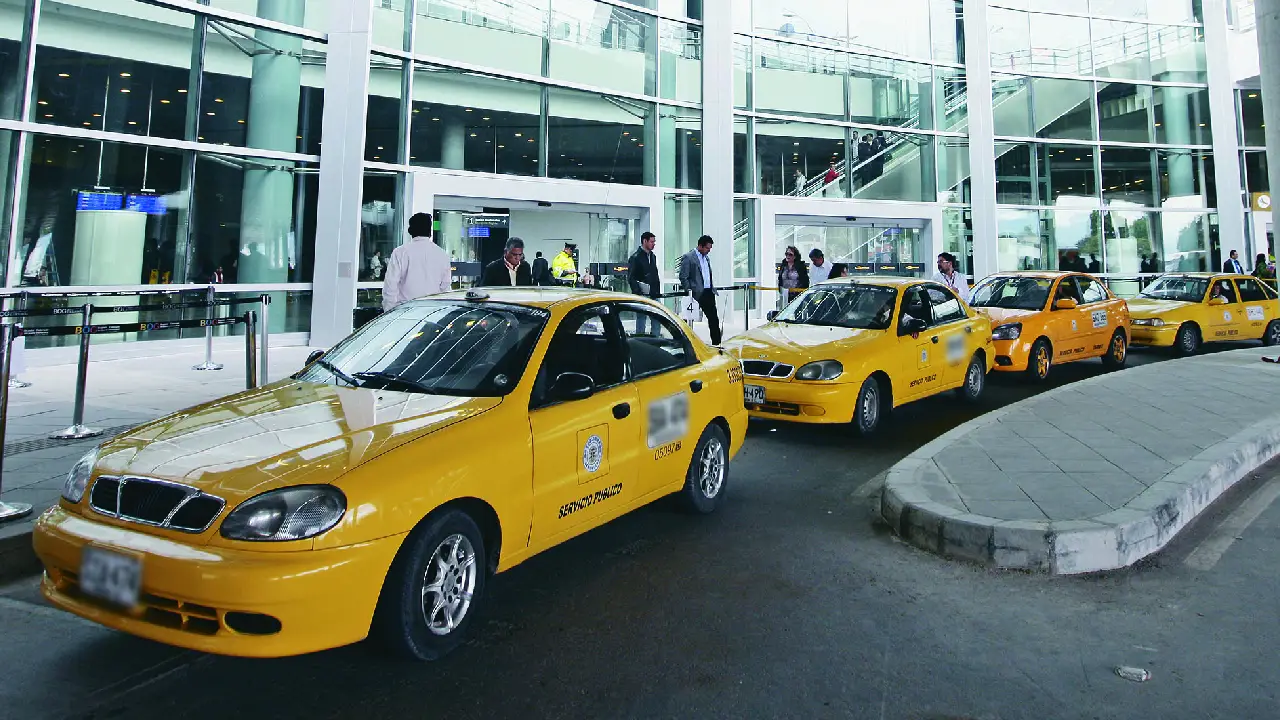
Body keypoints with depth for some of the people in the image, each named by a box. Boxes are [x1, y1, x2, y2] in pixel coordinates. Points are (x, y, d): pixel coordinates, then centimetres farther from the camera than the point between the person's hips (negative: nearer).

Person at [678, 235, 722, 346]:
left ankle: (716, 343, 11)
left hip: (709, 292, 7)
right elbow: (683, 277, -10)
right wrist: (689, 292, -13)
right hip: (698, 294, -7)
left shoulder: (706, 258, 17)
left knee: (714, 319, 5)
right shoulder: (688, 257, -7)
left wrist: (713, 289, 14)